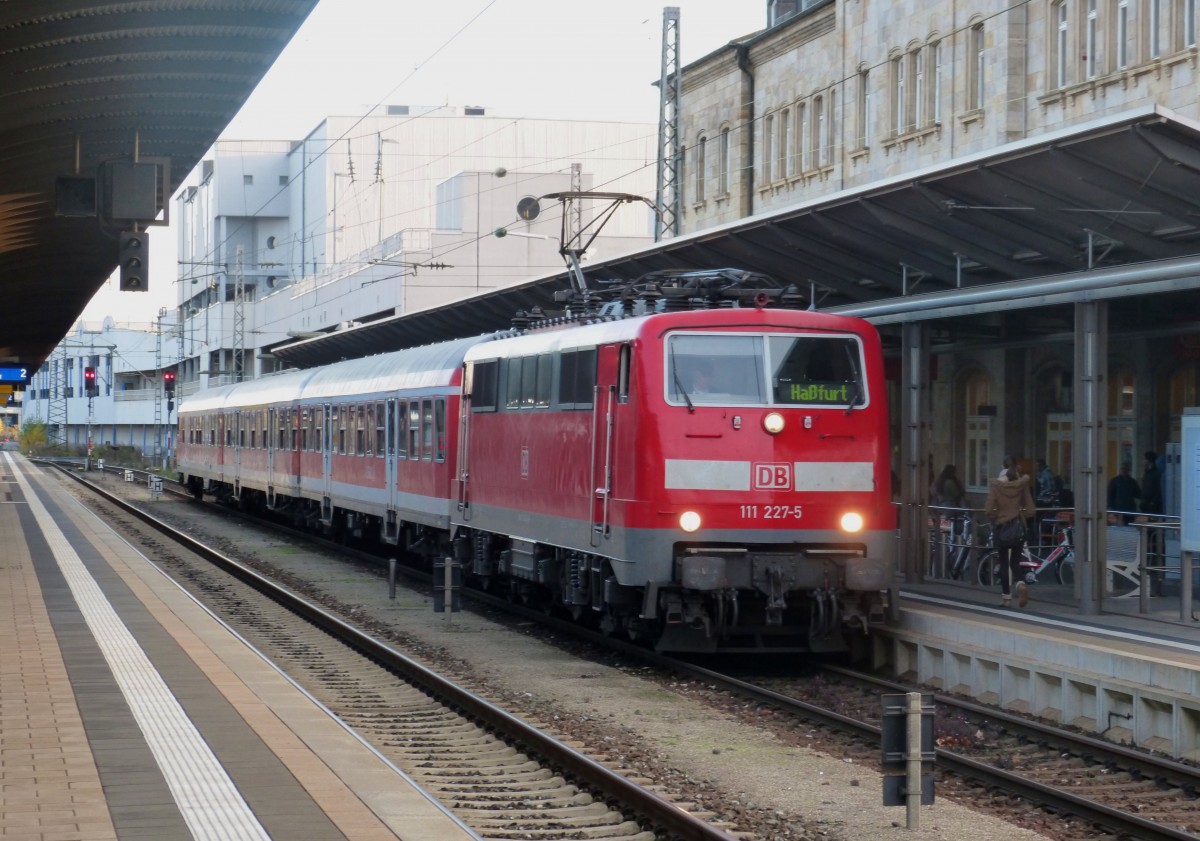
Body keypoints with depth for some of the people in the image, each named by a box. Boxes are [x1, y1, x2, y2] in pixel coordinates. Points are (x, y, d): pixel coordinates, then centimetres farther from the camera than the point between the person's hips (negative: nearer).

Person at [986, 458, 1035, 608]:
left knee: (1004, 562, 11)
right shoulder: (1022, 484, -5)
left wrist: (995, 519, 7)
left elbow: (989, 510, -12)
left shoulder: (995, 486, -10)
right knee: (1015, 561, 12)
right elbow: (1029, 509, -4)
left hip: (1001, 527, -2)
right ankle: (1020, 583, -17)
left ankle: (1006, 597, 12)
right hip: (1019, 526, 2)